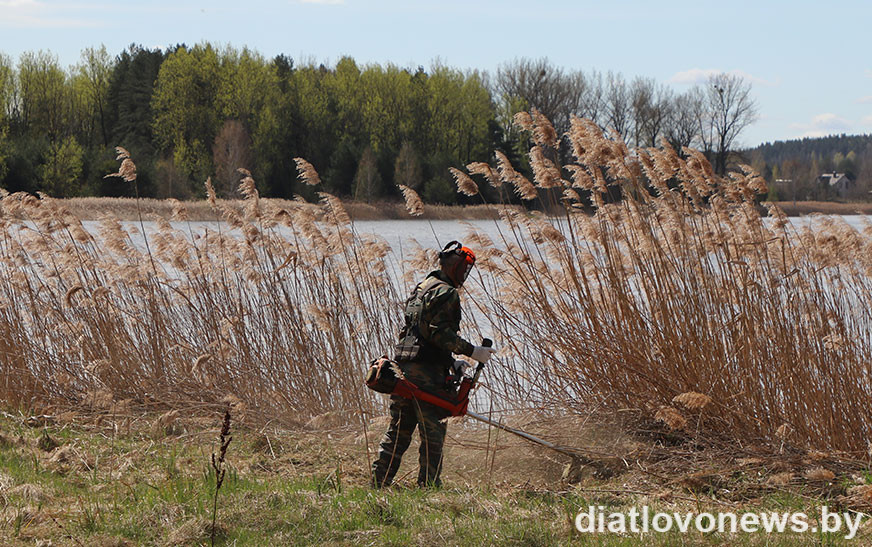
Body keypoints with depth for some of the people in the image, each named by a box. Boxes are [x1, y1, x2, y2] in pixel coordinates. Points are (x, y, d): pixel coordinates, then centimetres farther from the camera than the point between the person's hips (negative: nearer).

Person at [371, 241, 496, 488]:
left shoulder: (421, 287, 22)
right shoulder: (446, 292, -9)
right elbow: (439, 332, -19)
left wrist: (450, 361, 23)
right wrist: (472, 351, -15)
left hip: (404, 363, 9)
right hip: (427, 372, -9)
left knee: (398, 430, 13)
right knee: (432, 433, -4)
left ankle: (378, 483, 13)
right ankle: (428, 486, -4)